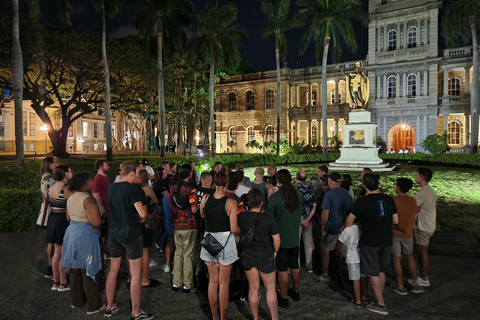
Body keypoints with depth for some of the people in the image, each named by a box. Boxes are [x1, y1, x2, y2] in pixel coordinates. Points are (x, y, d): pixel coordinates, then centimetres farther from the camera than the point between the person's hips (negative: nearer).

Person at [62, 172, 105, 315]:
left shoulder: (70, 198, 7)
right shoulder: (89, 200, -20)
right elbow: (96, 222, -27)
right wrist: (101, 215, -7)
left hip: (72, 234, 9)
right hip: (86, 237, -9)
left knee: (75, 270, 19)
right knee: (89, 271, 2)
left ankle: (77, 301, 33)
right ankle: (94, 306, 13)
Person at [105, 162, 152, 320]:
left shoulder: (110, 188, 5)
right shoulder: (132, 188, -16)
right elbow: (142, 213, -23)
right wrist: (142, 217, 0)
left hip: (113, 234, 7)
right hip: (131, 234, -7)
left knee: (113, 270, 19)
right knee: (136, 273, 4)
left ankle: (110, 307, 32)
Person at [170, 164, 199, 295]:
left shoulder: (173, 187, 5)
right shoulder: (191, 189, -15)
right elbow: (194, 210, -19)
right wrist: (197, 207, 2)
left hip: (177, 225, 6)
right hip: (189, 226, -6)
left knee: (178, 253, 15)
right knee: (188, 255, 2)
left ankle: (176, 284, 22)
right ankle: (187, 286, 11)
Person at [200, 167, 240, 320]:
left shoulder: (205, 198, -5)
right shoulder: (231, 202, -16)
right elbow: (234, 229, -15)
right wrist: (241, 230, 5)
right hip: (225, 241, -4)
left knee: (213, 281, 16)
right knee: (223, 283, 9)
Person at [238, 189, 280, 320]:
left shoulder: (241, 217, -10)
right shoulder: (268, 218, -18)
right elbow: (276, 239, -11)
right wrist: (275, 251, 6)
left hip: (247, 256, 3)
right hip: (265, 256, -3)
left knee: (253, 288, 16)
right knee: (271, 288, 13)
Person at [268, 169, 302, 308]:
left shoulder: (274, 197, -20)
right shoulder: (297, 195, -3)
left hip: (280, 238, -5)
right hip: (294, 237, 5)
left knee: (282, 269, 6)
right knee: (295, 266, 20)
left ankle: (284, 298, 18)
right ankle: (295, 292, 37)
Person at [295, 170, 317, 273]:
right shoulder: (310, 190, -1)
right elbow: (314, 206, -1)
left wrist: (302, 221, -10)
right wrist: (308, 219, -5)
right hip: (308, 221, 4)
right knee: (308, 244, 15)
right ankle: (309, 267, 25)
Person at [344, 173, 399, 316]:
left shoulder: (362, 201, -16)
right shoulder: (388, 199, 0)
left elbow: (349, 220, -11)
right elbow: (396, 221, 6)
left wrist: (345, 232, 7)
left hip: (370, 242, -6)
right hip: (386, 241, 6)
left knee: (374, 273, 5)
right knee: (381, 271, 20)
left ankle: (381, 305, 11)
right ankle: (379, 297, 34)